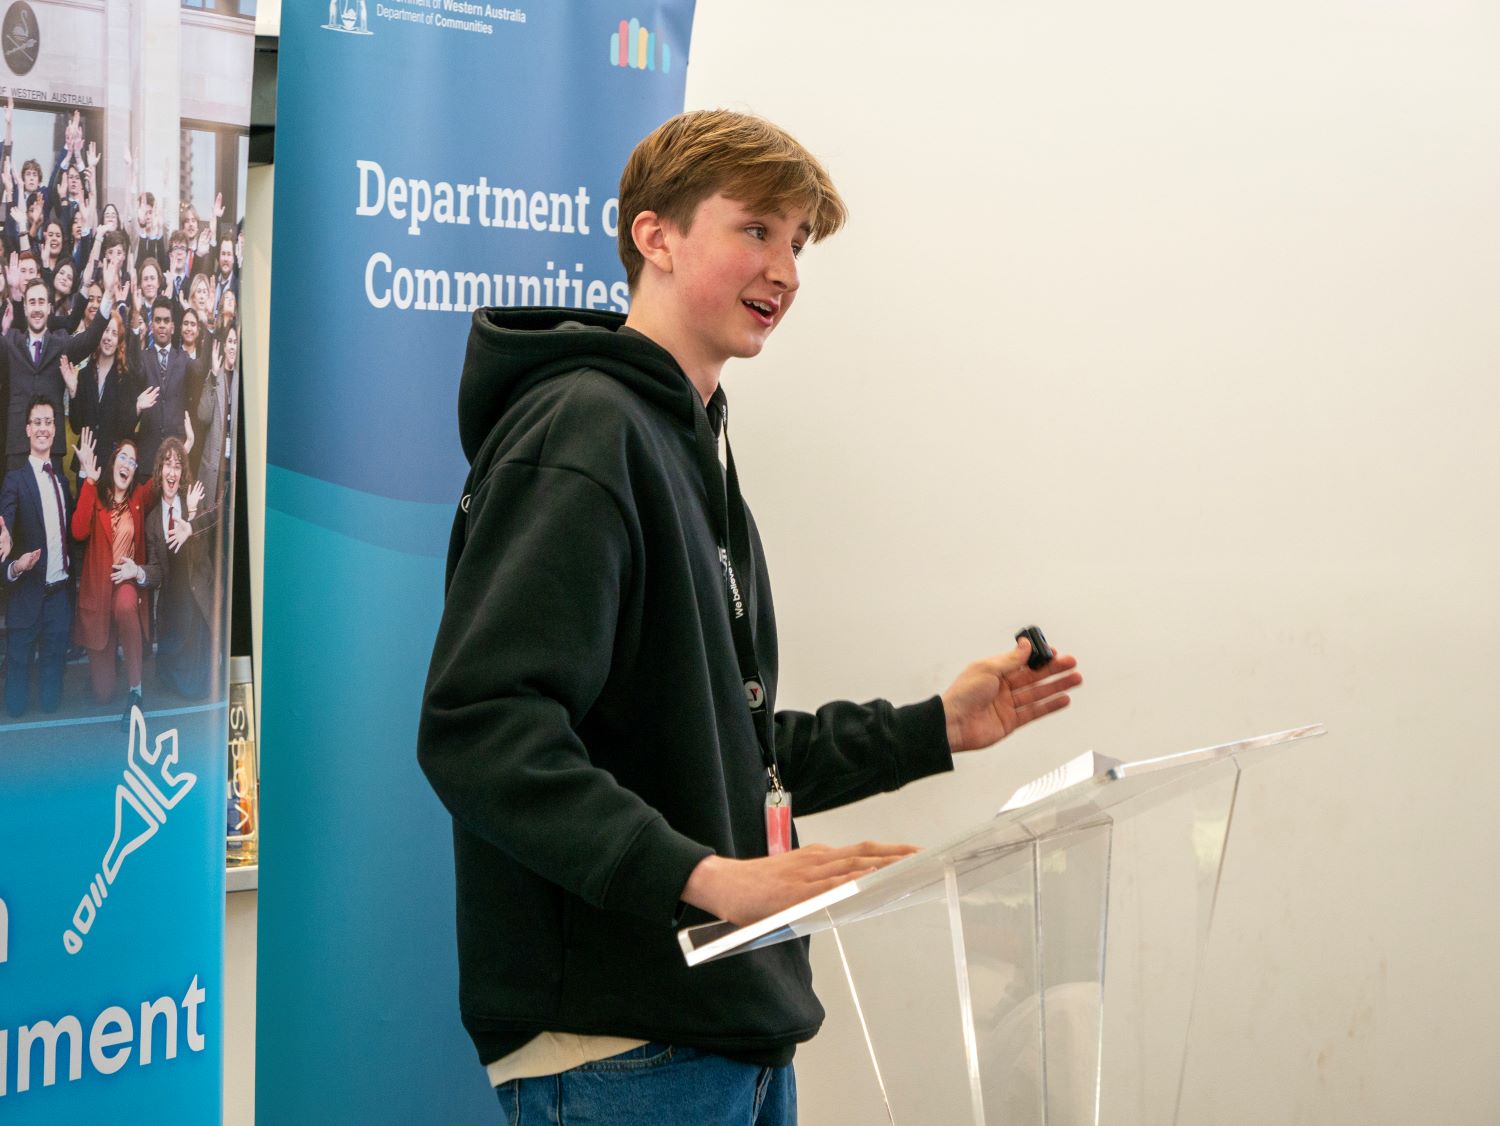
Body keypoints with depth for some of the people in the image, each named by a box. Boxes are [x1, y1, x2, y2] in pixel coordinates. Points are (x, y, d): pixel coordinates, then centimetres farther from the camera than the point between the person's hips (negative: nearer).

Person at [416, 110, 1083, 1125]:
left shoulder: (692, 443, 21)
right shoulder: (582, 433, -12)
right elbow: (480, 729, -24)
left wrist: (935, 729, 18)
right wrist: (705, 876, -30)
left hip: (738, 1022, 10)